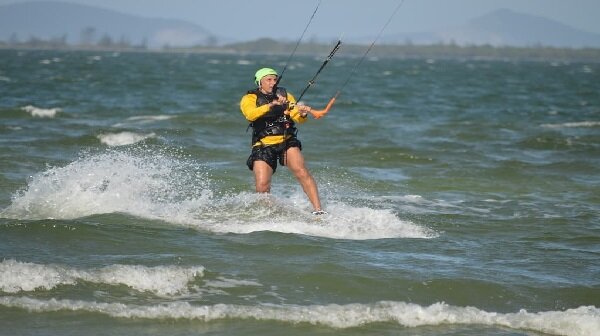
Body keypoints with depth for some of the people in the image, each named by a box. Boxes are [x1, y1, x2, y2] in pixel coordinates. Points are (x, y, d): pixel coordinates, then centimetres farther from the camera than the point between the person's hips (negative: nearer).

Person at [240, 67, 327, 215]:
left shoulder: (285, 95, 14)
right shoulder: (250, 98, 5)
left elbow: (298, 118, 1)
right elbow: (250, 114, -19)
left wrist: (302, 114, -23)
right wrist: (271, 105, -33)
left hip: (287, 142, 1)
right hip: (264, 146, -1)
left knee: (301, 172, -22)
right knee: (262, 186, -14)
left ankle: (318, 209, -25)